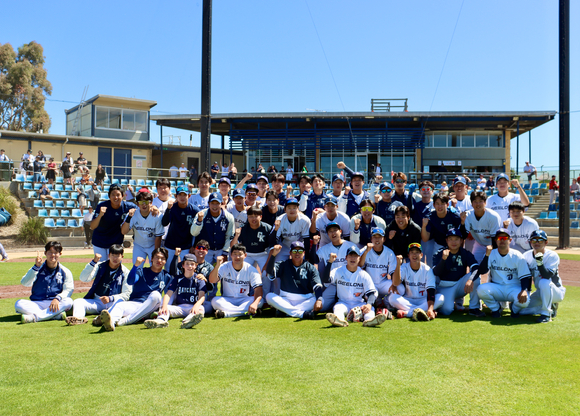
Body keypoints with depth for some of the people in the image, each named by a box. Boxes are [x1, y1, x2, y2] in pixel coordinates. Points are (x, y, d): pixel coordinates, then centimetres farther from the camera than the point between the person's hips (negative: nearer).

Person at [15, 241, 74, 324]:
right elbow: (24, 283, -8)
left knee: (68, 301, -31)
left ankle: (34, 317, -36)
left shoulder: (65, 272, 7)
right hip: (36, 304, 1)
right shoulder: (38, 269, 8)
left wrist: (57, 298, -24)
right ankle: (57, 315, -33)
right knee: (19, 304, -26)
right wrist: (36, 267, -20)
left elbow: (68, 290, -4)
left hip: (56, 304, -1)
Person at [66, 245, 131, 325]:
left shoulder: (125, 273, 5)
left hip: (113, 303, -3)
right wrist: (93, 262, -15)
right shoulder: (100, 266, 12)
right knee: (77, 302, -23)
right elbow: (83, 279, -3)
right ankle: (79, 318, -54)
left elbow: (126, 294, 0)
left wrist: (110, 298, -17)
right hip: (96, 302, 3)